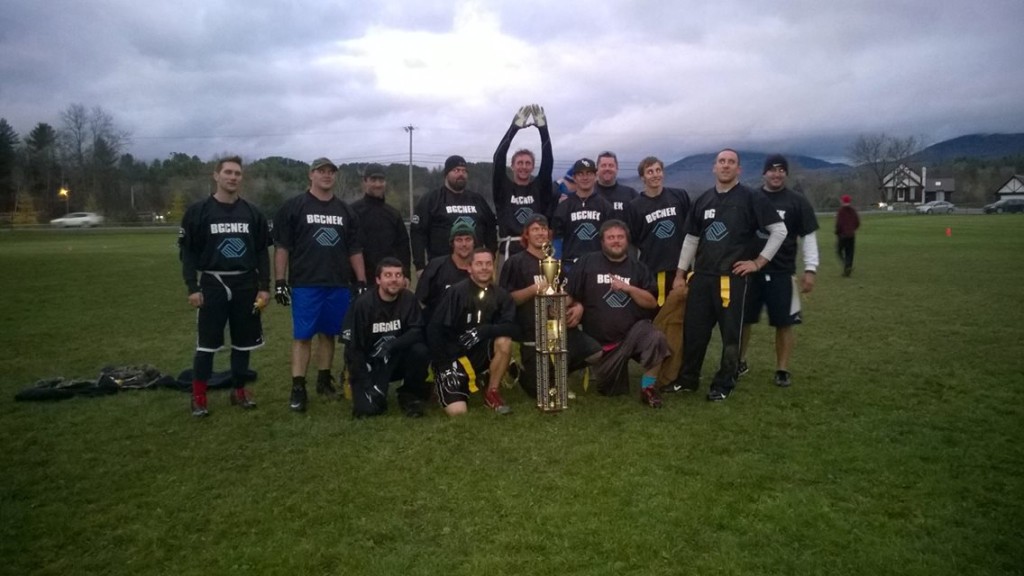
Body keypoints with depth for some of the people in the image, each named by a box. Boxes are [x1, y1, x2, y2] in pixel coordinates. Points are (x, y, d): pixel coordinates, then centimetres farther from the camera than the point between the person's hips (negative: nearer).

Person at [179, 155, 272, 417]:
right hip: (212, 284, -3)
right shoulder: (198, 212, -2)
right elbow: (187, 252, -2)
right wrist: (192, 287, -10)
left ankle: (240, 391, 23)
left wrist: (264, 287, 2)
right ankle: (198, 397, 12)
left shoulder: (253, 213, 7)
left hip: (246, 285, 3)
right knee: (206, 343, 0)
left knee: (244, 342, 10)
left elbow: (262, 252, 8)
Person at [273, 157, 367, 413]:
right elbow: (281, 246, -2)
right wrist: (280, 281, -8)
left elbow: (355, 250, 14)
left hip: (338, 285, 4)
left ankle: (324, 380, 21)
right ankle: (298, 388, 1)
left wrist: (361, 282, 8)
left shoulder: (345, 210, 14)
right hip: (305, 284, -4)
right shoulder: (293, 207, 1)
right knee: (302, 336, -3)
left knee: (328, 334, 10)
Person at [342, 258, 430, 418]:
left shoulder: (409, 299, -9)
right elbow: (353, 348, -14)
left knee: (420, 351, -29)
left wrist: (392, 345, -32)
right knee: (367, 408, -22)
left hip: (398, 360, 2)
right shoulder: (363, 303, -16)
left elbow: (417, 332, -14)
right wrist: (366, 384, -20)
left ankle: (410, 395, -3)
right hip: (369, 363, -2)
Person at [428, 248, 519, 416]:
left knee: (504, 341, -26)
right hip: (452, 357, -3)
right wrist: (443, 366, -16)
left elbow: (511, 327, -14)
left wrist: (484, 330, -29)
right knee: (458, 411, -21)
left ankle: (492, 393, -5)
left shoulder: (501, 296, -1)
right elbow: (434, 329, -13)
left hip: (479, 354, 3)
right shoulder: (457, 292, -12)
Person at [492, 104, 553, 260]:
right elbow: (499, 159, -5)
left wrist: (543, 129, -11)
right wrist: (514, 127, -12)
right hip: (510, 251, -2)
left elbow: (548, 161, -1)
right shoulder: (503, 187, 6)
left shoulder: (540, 187, 10)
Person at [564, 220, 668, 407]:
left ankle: (648, 387, -12)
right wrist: (577, 306, -18)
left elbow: (652, 302, -2)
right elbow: (568, 295, 2)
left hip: (633, 330, 0)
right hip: (599, 339, 0)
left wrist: (628, 288, -15)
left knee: (656, 339, -34)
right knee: (613, 391, 5)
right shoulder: (587, 263, 1)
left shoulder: (638, 267, 5)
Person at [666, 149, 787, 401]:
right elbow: (691, 239, 15)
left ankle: (724, 384, 15)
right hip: (701, 276, 4)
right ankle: (687, 378, 22)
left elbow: (779, 230, -4)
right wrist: (680, 274, 12)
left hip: (733, 277, -4)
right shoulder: (703, 200, 11)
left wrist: (759, 261, -7)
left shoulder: (751, 198, -4)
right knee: (693, 329, 8)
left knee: (730, 333, 3)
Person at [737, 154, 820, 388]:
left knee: (784, 323, 2)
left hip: (782, 272, -1)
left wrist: (810, 269, -5)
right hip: (749, 270, 2)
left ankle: (782, 369, 14)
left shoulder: (797, 202, 2)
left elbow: (808, 237, 2)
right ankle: (740, 362, 26)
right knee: (742, 319, 8)